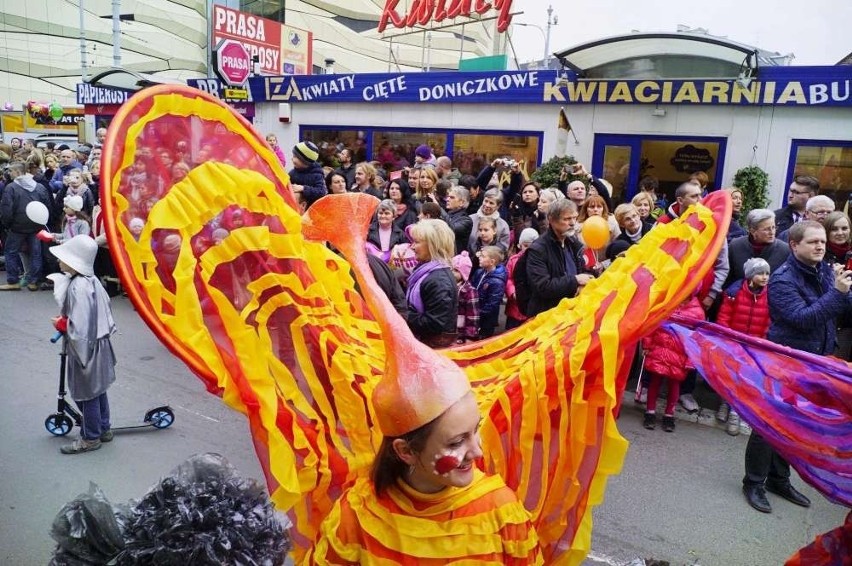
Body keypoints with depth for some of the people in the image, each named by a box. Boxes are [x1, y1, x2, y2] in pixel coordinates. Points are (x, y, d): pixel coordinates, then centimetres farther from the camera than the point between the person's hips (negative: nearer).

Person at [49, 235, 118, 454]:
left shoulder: (77, 287, -26)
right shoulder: (91, 280, 1)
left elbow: (78, 328, -27)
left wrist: (59, 324, -11)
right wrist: (65, 320, 9)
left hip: (85, 347, -9)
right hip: (97, 344, 9)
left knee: (87, 394, 6)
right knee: (97, 390, 20)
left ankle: (90, 438, 21)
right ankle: (103, 429, 33)